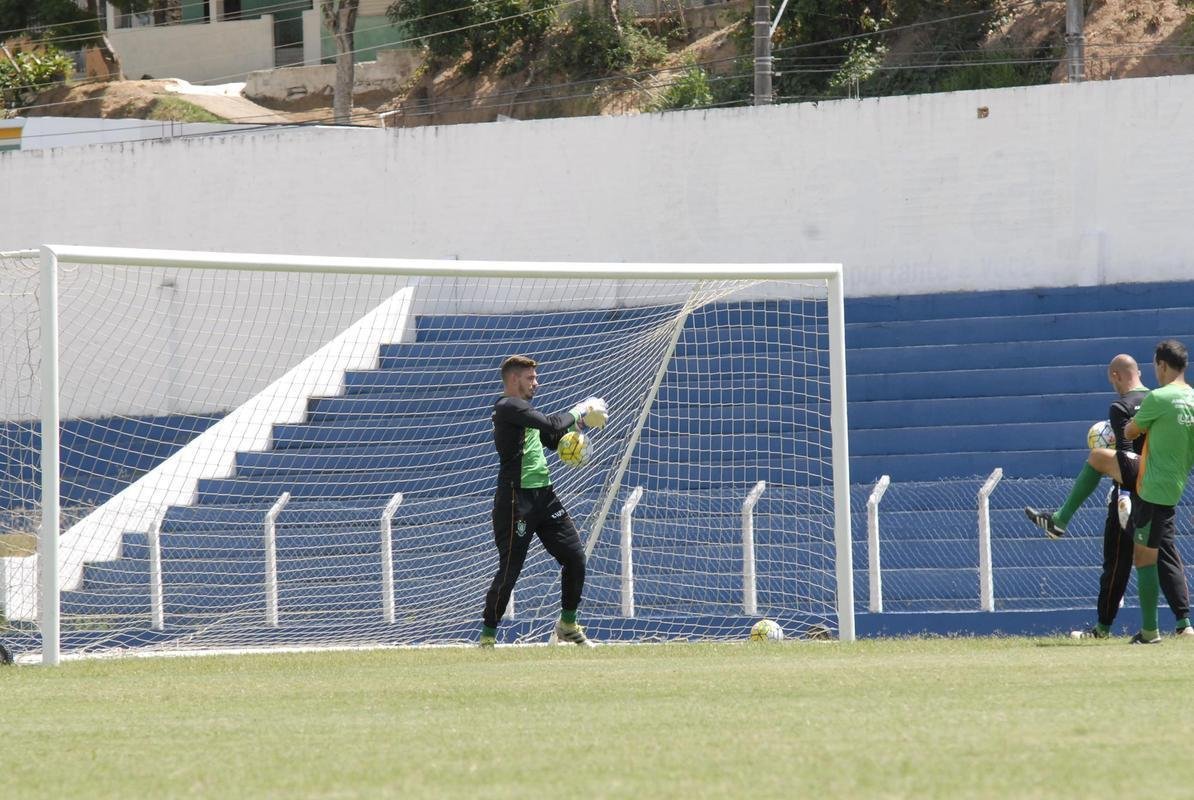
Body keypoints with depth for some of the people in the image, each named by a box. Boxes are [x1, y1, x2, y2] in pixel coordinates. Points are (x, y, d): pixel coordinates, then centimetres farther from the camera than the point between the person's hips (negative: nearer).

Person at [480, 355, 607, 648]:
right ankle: (487, 636, 5)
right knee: (510, 569, -7)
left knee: (574, 557, 5)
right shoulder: (507, 407, -12)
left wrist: (579, 422, 11)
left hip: (543, 495, 9)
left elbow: (553, 439, 28)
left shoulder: (521, 408, 19)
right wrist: (577, 412, -4)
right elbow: (551, 424, -21)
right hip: (517, 500, -9)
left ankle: (567, 624, 19)